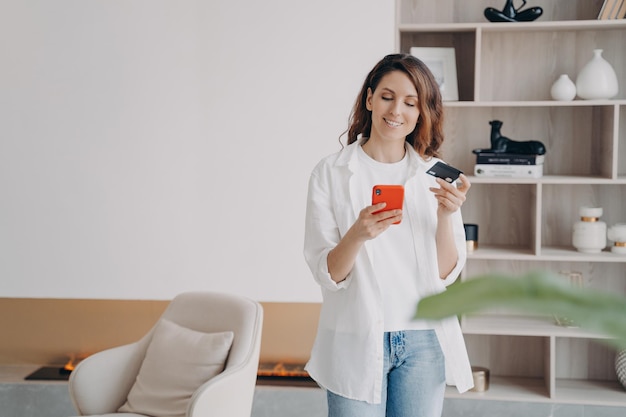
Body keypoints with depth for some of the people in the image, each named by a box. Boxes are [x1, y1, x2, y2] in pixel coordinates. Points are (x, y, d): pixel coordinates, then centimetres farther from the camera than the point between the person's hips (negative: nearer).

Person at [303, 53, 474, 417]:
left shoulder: (435, 175, 3)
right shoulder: (330, 173, -4)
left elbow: (447, 274, 0)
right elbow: (327, 274, -8)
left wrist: (445, 217, -16)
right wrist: (357, 235, -26)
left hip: (424, 341, 2)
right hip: (357, 342, -2)